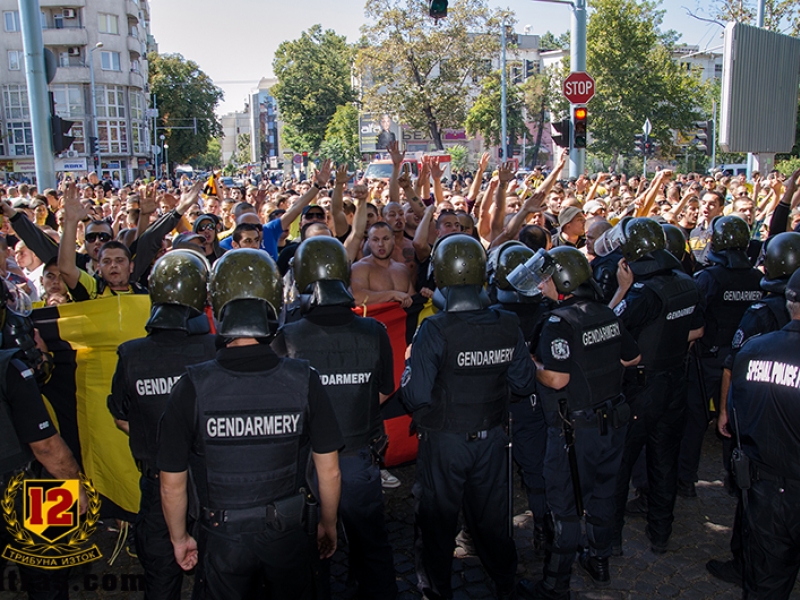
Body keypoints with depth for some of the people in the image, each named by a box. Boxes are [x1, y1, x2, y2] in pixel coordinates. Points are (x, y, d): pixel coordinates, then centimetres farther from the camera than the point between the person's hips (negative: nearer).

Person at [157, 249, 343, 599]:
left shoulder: (192, 389, -19)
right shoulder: (304, 380, -17)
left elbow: (173, 484, -9)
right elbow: (329, 472, -8)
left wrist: (179, 539, 9)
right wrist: (329, 525, 10)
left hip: (223, 540, -1)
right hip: (289, 533, 1)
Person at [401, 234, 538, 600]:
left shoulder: (435, 330, -22)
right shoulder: (508, 326, -8)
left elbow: (415, 395, -22)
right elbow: (525, 384, 0)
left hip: (444, 442, -4)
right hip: (492, 438, 4)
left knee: (437, 521, 15)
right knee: (491, 517, 22)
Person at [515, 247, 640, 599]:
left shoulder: (560, 322, -20)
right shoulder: (607, 314, 2)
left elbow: (557, 379, -26)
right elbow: (633, 358, 12)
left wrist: (530, 362, -9)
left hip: (576, 430, -7)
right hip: (613, 421, 8)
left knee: (565, 507, 4)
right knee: (602, 494, 22)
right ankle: (599, 564, 40)